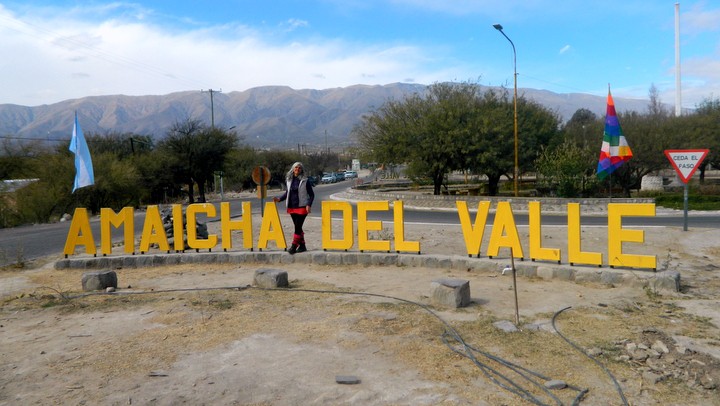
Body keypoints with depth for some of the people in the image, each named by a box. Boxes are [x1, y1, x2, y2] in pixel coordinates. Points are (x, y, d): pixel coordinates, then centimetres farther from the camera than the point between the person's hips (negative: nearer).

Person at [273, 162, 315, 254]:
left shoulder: (305, 181, -3)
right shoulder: (289, 180, 9)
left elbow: (311, 194, -2)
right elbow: (287, 193, 19)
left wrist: (308, 205, -13)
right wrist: (279, 198, 3)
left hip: (302, 207, -5)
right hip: (292, 207, 5)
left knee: (298, 227, -8)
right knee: (298, 227, 10)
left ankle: (294, 246, -2)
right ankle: (302, 246, 19)